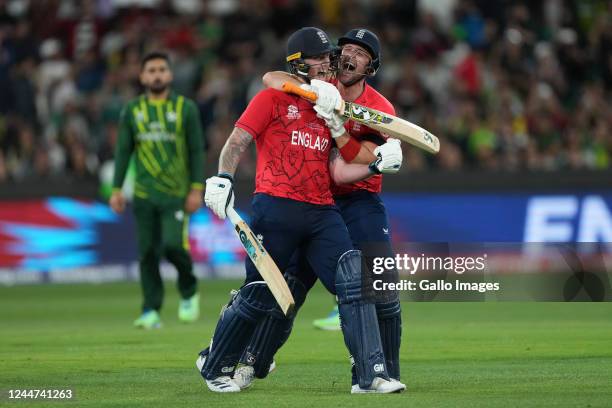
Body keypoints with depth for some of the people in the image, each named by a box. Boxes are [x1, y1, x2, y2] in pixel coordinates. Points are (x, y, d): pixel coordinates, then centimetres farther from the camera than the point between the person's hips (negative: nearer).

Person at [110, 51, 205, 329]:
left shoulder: (185, 108, 3)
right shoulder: (132, 111, 9)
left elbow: (196, 150, 3)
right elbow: (123, 151, 12)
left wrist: (196, 189, -4)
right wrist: (116, 189, 5)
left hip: (176, 192, -3)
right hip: (143, 194, 3)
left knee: (174, 245, -16)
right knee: (147, 253, 0)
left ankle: (189, 292, 10)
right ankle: (151, 311, 5)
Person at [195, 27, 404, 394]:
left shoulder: (327, 108, 21)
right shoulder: (273, 99, 5)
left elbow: (338, 172, 15)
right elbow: (237, 141, -3)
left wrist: (376, 166, 2)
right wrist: (223, 179, -17)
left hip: (322, 212, 5)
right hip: (276, 209, -5)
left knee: (355, 282, -11)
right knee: (259, 296, -2)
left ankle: (372, 374, -12)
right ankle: (214, 366, 19)